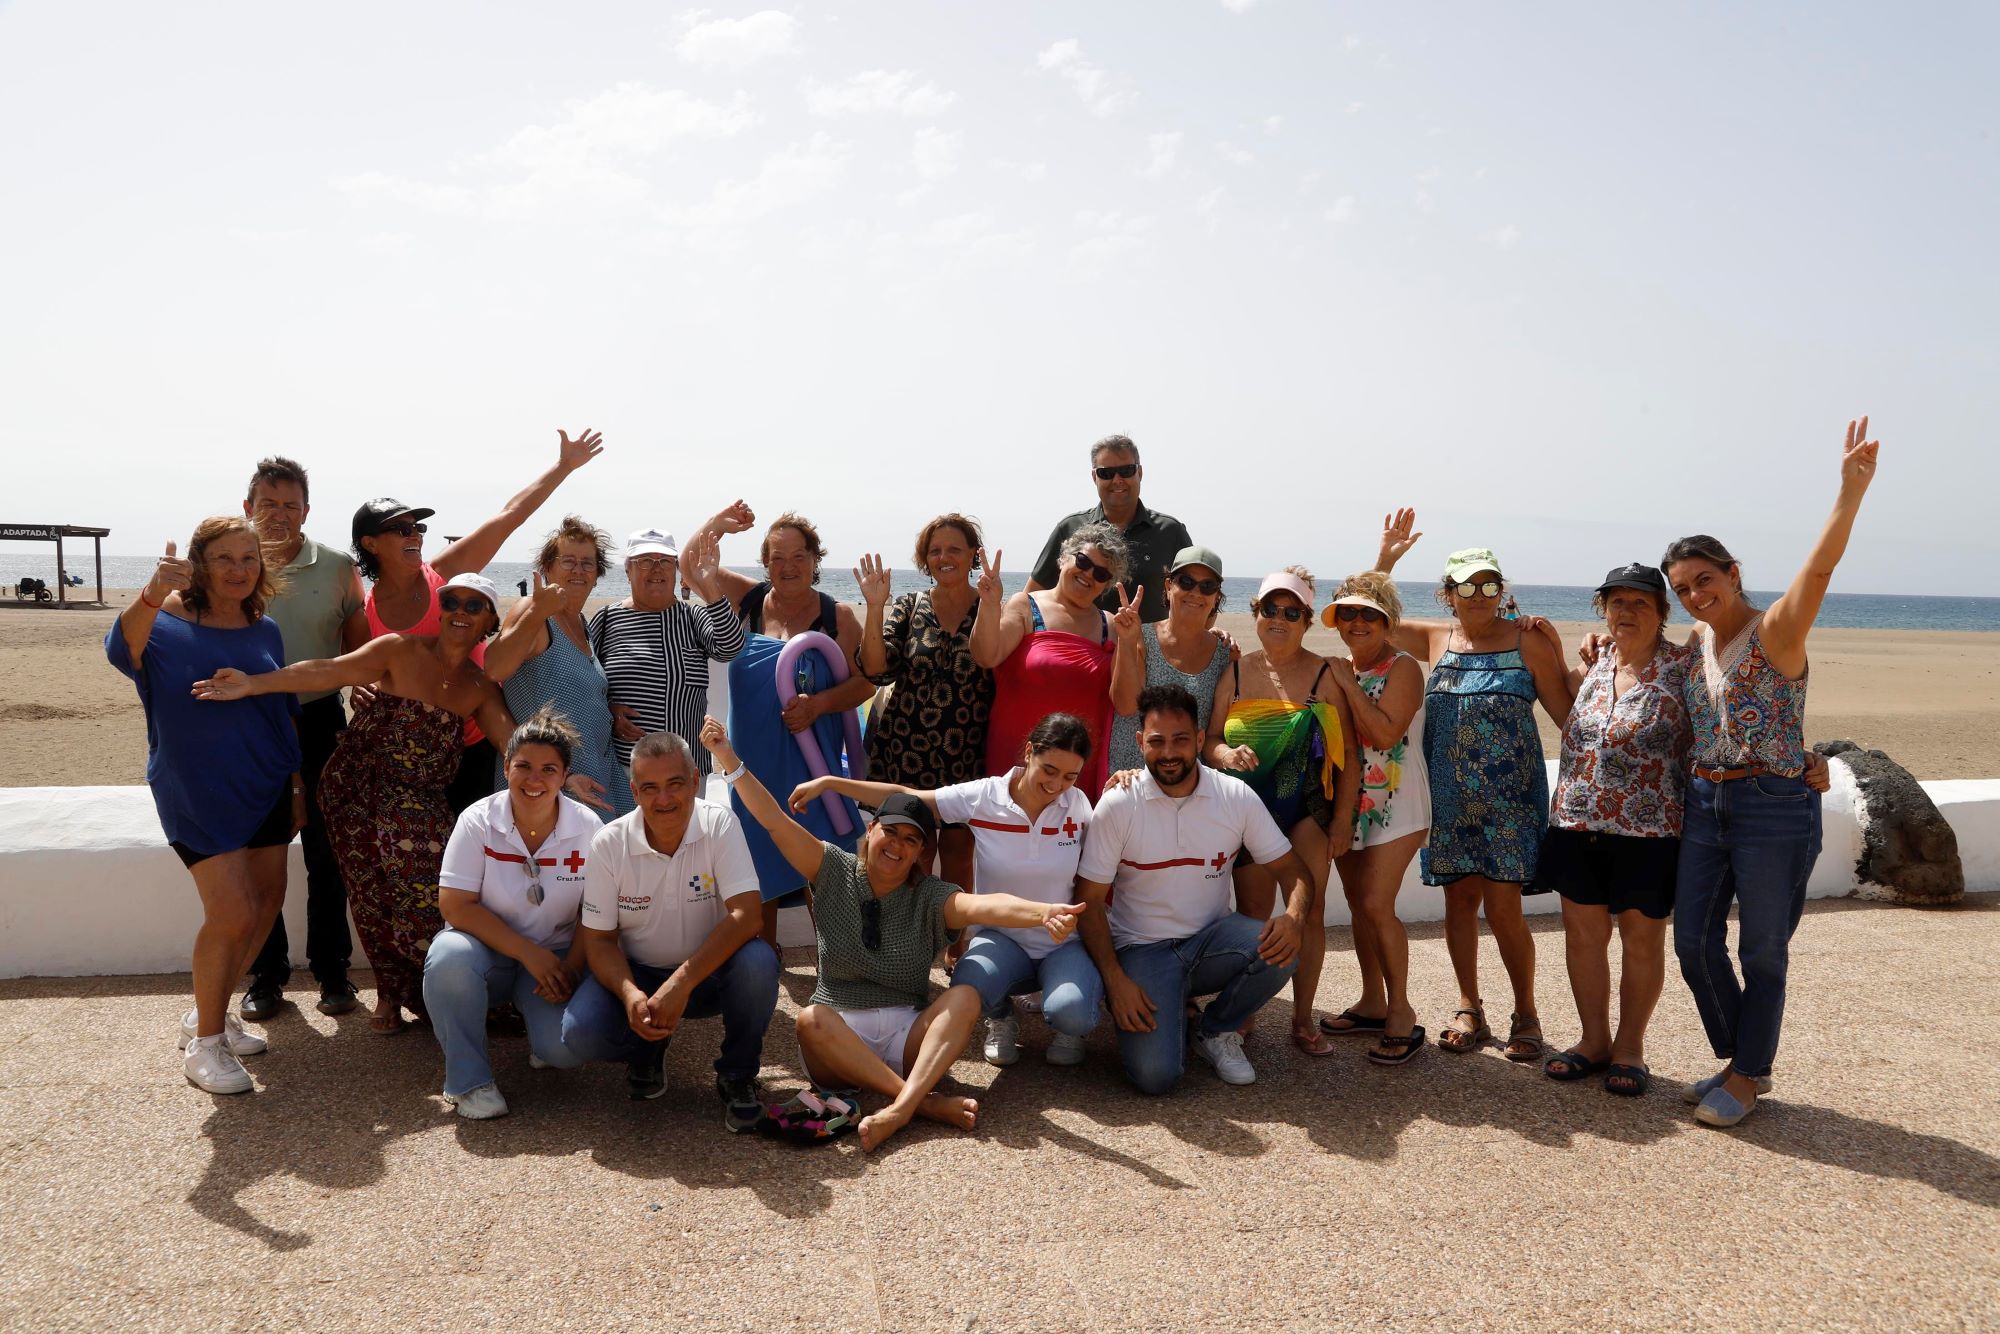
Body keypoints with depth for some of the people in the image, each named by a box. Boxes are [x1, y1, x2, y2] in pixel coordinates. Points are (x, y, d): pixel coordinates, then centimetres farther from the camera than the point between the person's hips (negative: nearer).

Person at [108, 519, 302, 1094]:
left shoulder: (265, 632, 6)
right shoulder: (167, 624, -10)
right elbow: (122, 647, -35)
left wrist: (297, 783, 14)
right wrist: (153, 592, -55)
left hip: (266, 789, 6)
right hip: (197, 795, -6)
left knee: (266, 904, 9)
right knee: (233, 911, -13)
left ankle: (210, 1012, 30)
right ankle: (204, 1043, 5)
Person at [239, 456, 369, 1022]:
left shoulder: (338, 568, -1)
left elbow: (359, 650, 5)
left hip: (319, 722, -1)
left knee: (325, 852, 7)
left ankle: (331, 969, 19)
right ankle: (266, 973, 22)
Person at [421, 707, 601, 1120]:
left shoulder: (587, 827, -10)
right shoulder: (478, 820, -12)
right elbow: (456, 906, -15)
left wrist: (571, 967, -21)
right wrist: (529, 954, -22)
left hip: (555, 956, 0)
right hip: (486, 948, 0)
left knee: (564, 1048, -25)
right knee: (449, 957, -36)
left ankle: (538, 1014, 15)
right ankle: (469, 1079, -14)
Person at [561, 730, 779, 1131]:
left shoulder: (720, 824, -18)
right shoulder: (609, 844, -12)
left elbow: (748, 914, -27)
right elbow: (599, 940, -7)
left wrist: (683, 982, -36)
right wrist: (630, 995, -28)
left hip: (711, 971, -1)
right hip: (637, 974, 2)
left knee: (758, 962, -34)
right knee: (581, 1032, -26)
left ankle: (736, 1076, -6)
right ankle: (648, 1048, 12)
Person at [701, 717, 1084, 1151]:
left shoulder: (929, 898, 1)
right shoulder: (834, 871, 6)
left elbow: (983, 905, -20)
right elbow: (774, 820, 0)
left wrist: (1042, 913, -40)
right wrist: (728, 758, -9)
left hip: (908, 1038, 0)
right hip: (838, 1041, 0)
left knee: (965, 996, -26)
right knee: (811, 1019, -33)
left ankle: (900, 1107, -42)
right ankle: (927, 1102, -35)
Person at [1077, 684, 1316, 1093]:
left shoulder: (1236, 796, -5)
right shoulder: (1117, 805, -11)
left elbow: (1291, 868, -2)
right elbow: (1090, 901, -8)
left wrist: (1294, 916, -25)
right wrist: (1116, 981, -18)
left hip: (1212, 938, 3)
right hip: (1143, 950, -3)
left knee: (1280, 947, -29)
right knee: (1154, 1074, -24)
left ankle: (1215, 1030, 1)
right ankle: (1173, 1023, 14)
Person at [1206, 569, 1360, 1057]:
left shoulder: (1326, 675, -1)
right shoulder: (1235, 674, 5)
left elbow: (1348, 753, -1)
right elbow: (1210, 739, 7)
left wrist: (1343, 817, -6)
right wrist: (1225, 753, -16)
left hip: (1309, 810, -1)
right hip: (1250, 810, 1)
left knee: (1309, 910, -1)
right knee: (1253, 913, 1)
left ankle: (1303, 1018, 10)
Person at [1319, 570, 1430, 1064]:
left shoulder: (1402, 667, -11)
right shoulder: (1340, 669, 10)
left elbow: (1385, 733, -24)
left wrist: (1348, 686, -19)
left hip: (1394, 802, -7)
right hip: (1348, 800, 7)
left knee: (1377, 905, -12)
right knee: (1358, 904, 12)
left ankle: (1401, 1012, 1)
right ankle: (1372, 1004, 24)